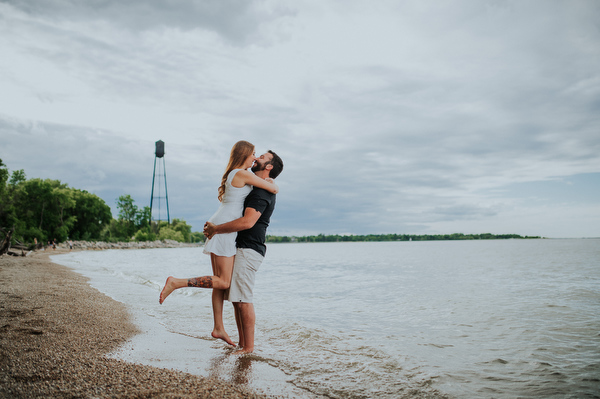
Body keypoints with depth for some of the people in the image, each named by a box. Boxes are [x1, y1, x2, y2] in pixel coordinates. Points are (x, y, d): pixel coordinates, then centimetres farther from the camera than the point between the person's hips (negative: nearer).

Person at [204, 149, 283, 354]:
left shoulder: (262, 191, -13)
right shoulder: (260, 190, 21)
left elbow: (247, 222, -25)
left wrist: (216, 229, -16)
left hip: (249, 250, -10)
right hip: (241, 248, 10)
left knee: (243, 299, -8)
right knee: (236, 299, 11)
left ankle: (248, 347, 0)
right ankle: (242, 343, 18)